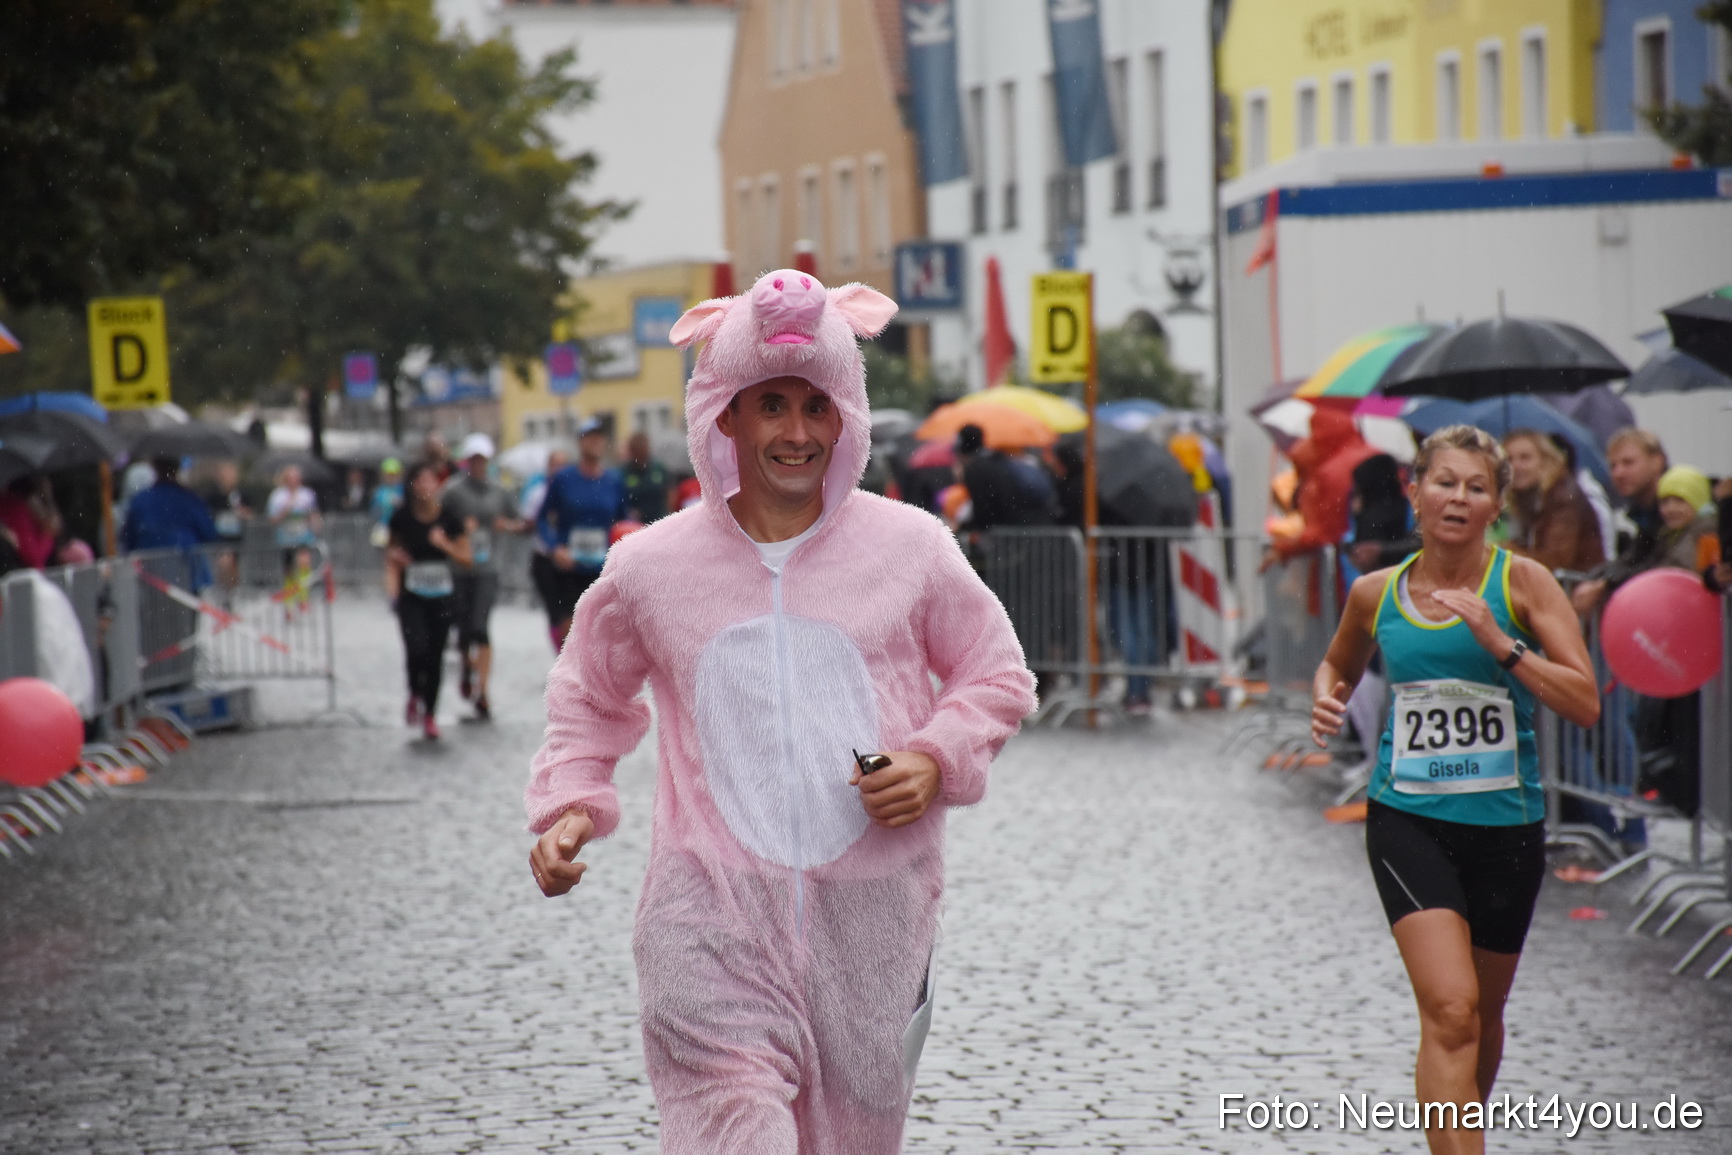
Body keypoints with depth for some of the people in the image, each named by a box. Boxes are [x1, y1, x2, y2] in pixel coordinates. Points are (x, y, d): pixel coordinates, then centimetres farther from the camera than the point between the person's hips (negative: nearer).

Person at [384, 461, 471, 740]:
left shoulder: (449, 519, -4)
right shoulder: (402, 518, -3)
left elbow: (466, 558, 1)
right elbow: (392, 552, 11)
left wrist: (444, 544, -15)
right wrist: (392, 582, -6)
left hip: (442, 596, 1)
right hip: (411, 596, -1)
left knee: (435, 656, 5)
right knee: (417, 649, -19)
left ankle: (430, 714, 22)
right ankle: (415, 695, 12)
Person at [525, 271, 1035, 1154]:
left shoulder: (910, 549, 4)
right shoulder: (651, 568, 5)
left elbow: (997, 677, 14)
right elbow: (589, 698, 21)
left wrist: (937, 762, -4)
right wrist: (569, 806, 5)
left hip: (869, 914, 2)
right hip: (710, 909, -1)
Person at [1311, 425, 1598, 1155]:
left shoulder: (1522, 582, -5)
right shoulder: (1376, 594, 2)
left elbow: (1585, 704, -12)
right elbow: (1339, 665, 25)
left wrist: (1500, 643, -22)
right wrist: (1327, 701, 2)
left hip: (1505, 823, 1)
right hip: (1409, 820, -1)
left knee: (1483, 1013, 16)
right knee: (1450, 1010, -18)